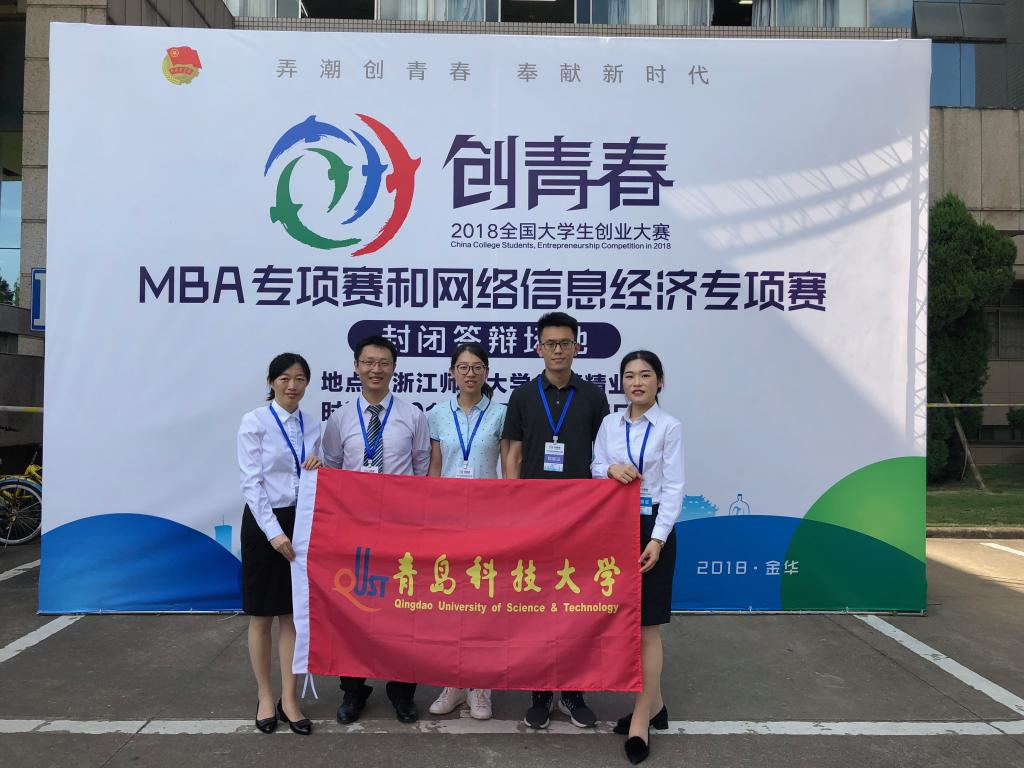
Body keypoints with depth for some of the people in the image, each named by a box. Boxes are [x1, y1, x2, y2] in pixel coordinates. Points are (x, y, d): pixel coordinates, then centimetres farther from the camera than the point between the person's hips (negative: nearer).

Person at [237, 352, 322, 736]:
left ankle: (288, 699, 19)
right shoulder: (255, 422, -8)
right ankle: (265, 697, 23)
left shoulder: (313, 426, 6)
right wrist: (274, 531, -19)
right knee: (262, 615, 8)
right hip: (264, 521, -4)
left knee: (294, 614, 8)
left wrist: (317, 470, -11)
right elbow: (251, 482, -13)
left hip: (302, 522, 4)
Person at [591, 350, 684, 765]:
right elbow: (594, 470, 7)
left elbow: (673, 487, -9)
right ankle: (653, 703, 28)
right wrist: (611, 469, -16)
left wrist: (658, 538, -16)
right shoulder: (609, 423, 7)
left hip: (652, 529, -4)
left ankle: (641, 717, 11)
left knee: (647, 627, 0)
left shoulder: (670, 427, -5)